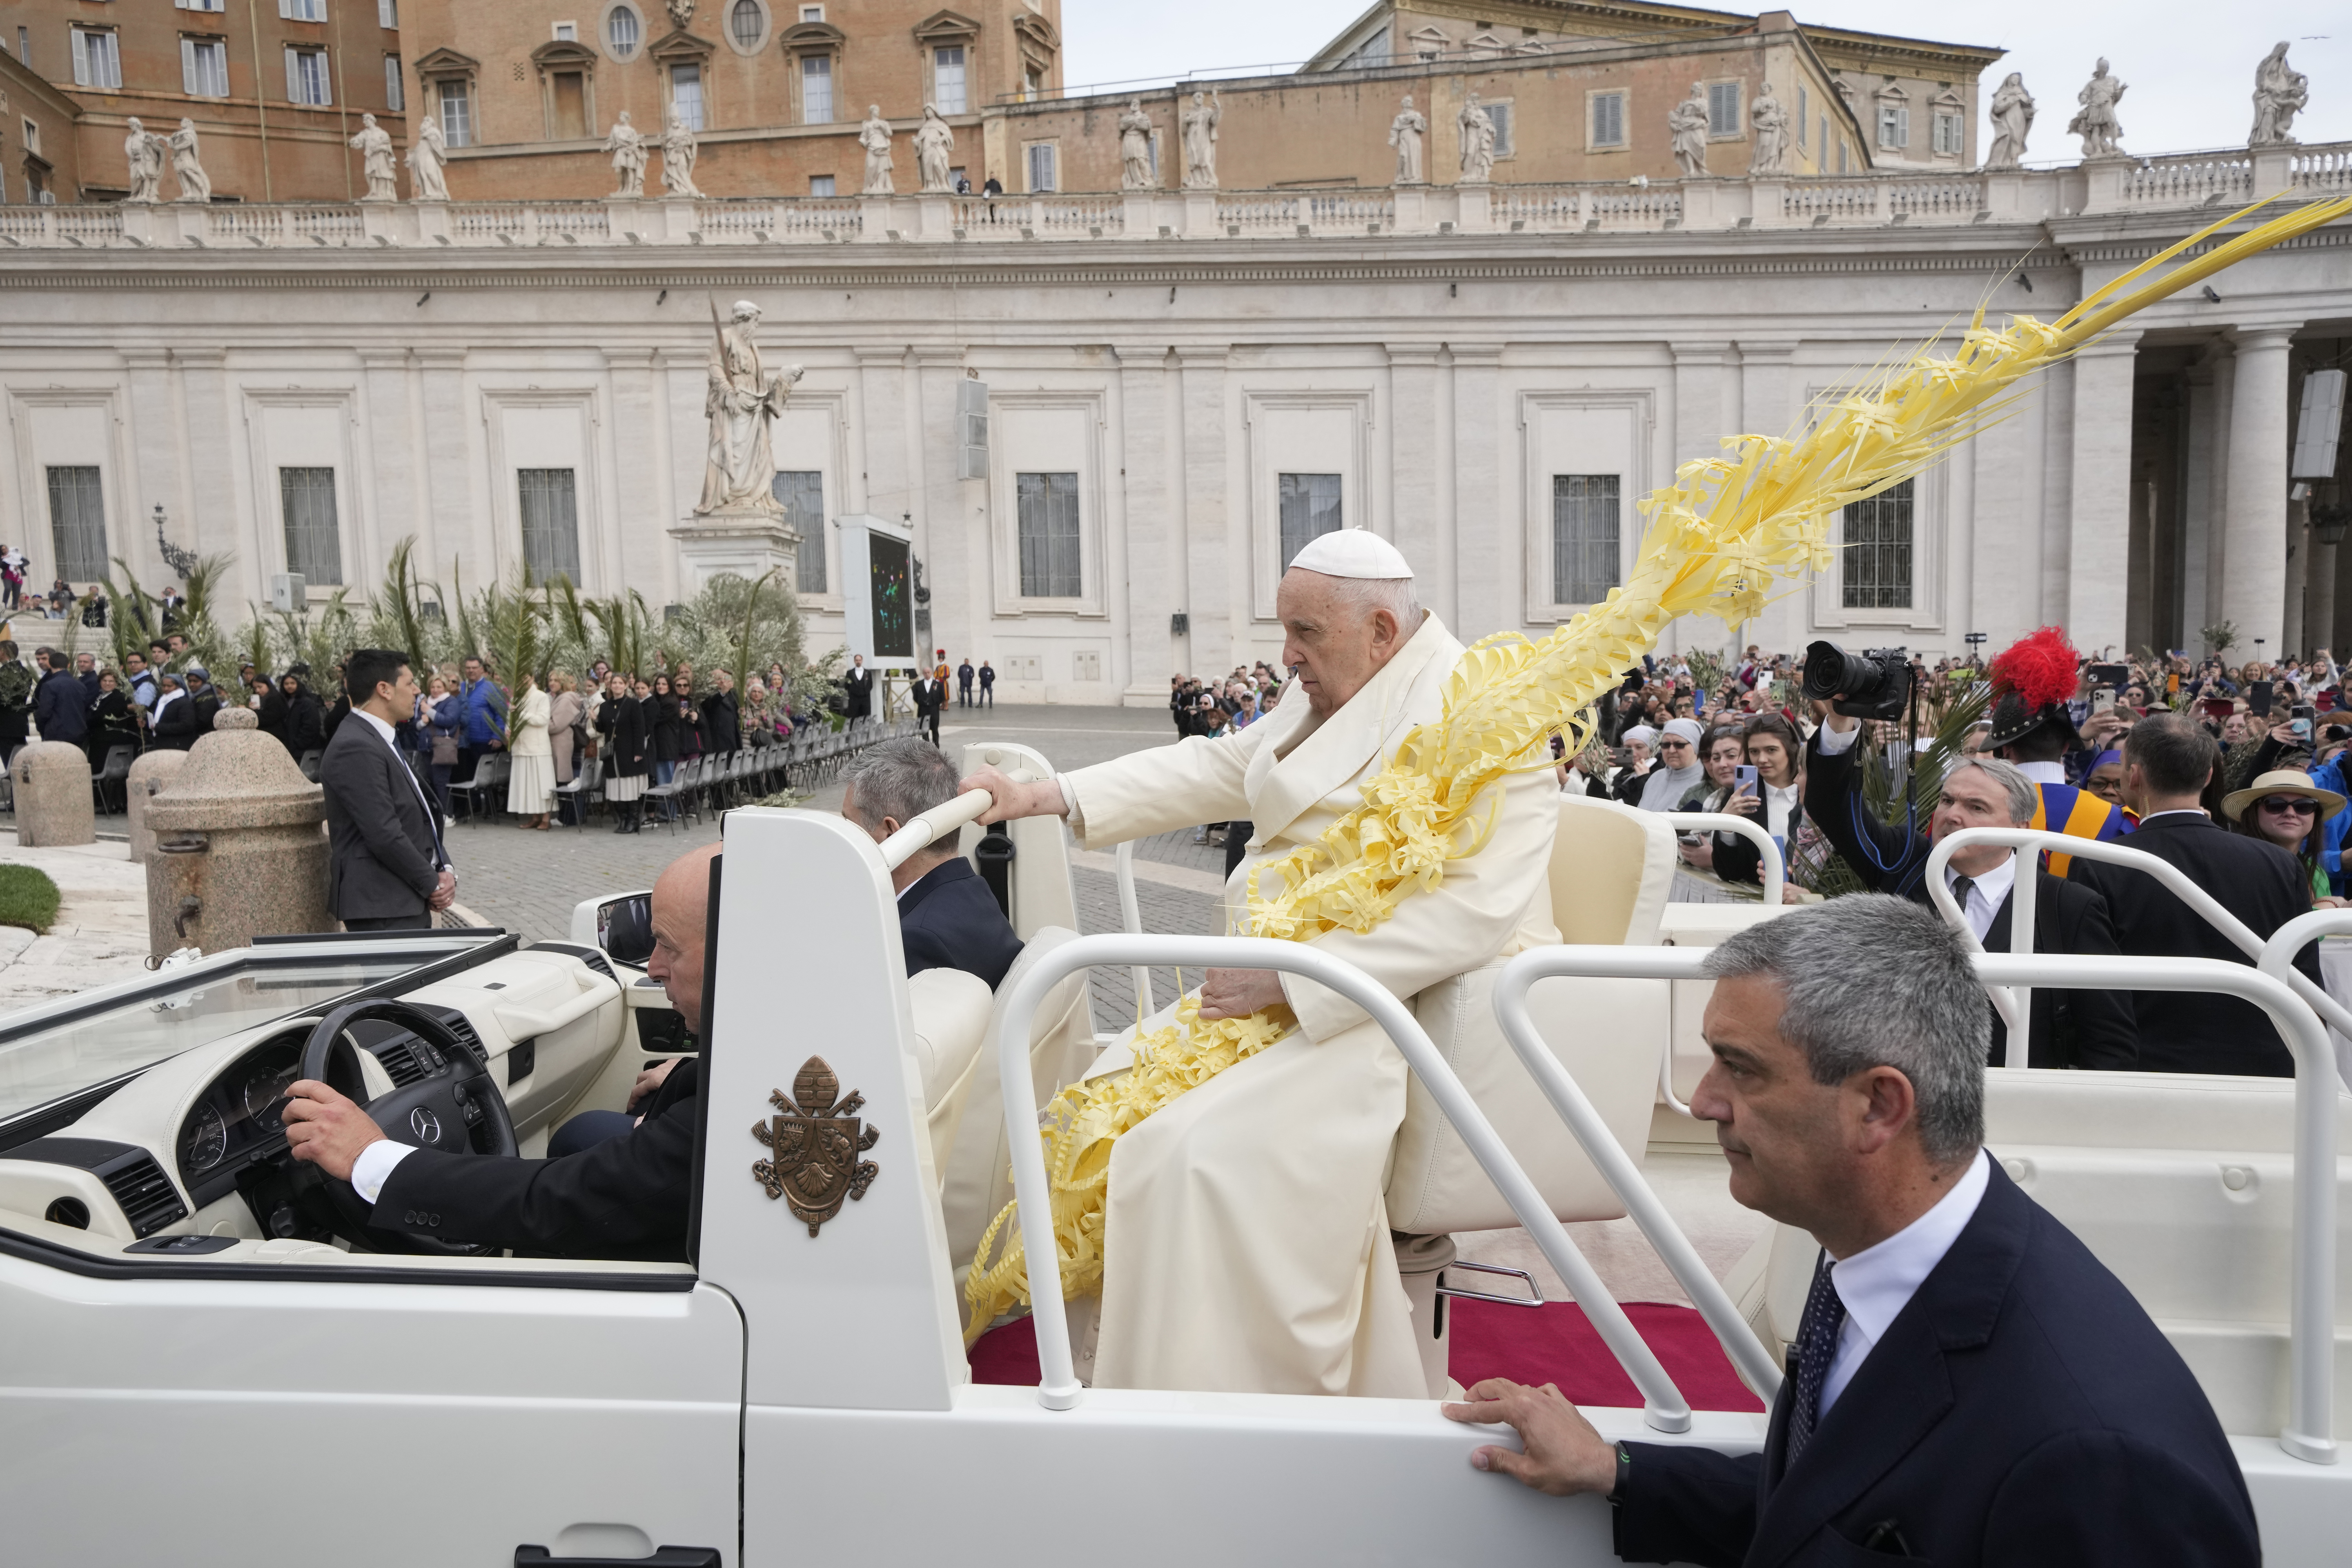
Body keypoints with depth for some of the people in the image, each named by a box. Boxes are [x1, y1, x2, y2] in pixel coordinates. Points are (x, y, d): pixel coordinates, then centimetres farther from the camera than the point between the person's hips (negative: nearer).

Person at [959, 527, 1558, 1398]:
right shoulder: (1326, 699, 13)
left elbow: (1475, 908, -24)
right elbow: (1215, 769, 19)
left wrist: (1287, 980, -25)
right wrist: (1047, 798, 10)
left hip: (1405, 1008, -10)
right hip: (1283, 989, 10)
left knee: (1200, 1152, -24)